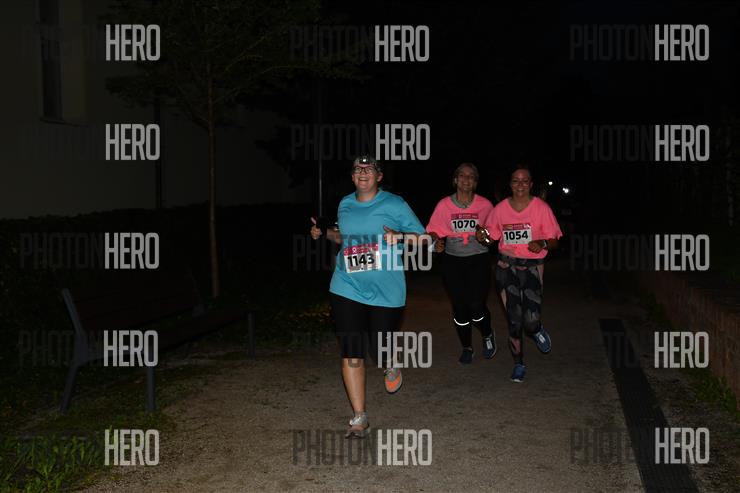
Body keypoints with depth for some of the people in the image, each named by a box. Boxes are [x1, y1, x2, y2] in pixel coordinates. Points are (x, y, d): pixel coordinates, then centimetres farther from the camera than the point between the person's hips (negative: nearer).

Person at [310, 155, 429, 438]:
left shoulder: (394, 204, -3)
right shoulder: (345, 205, 10)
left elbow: (424, 239, -4)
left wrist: (400, 236, -23)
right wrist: (323, 232, 10)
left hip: (385, 290, -3)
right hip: (347, 288, 3)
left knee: (380, 349, 6)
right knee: (351, 353, -4)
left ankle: (391, 366, 46)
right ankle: (359, 418, 7)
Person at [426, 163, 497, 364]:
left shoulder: (485, 205, -2)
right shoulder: (444, 205, -2)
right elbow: (434, 230, 1)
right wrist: (437, 241, -17)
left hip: (479, 259, -1)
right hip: (453, 261, 1)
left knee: (476, 305, -11)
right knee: (459, 306, 5)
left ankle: (488, 336, 22)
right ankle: (467, 348, 25)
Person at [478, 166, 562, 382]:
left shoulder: (541, 208, -4)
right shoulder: (500, 208, 2)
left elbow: (554, 240, -2)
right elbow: (492, 235, 14)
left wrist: (542, 244, -23)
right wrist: (482, 236, -8)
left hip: (532, 266, -2)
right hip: (507, 266, 2)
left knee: (531, 321, -11)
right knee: (513, 319, 2)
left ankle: (537, 330, 28)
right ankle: (518, 364, 20)